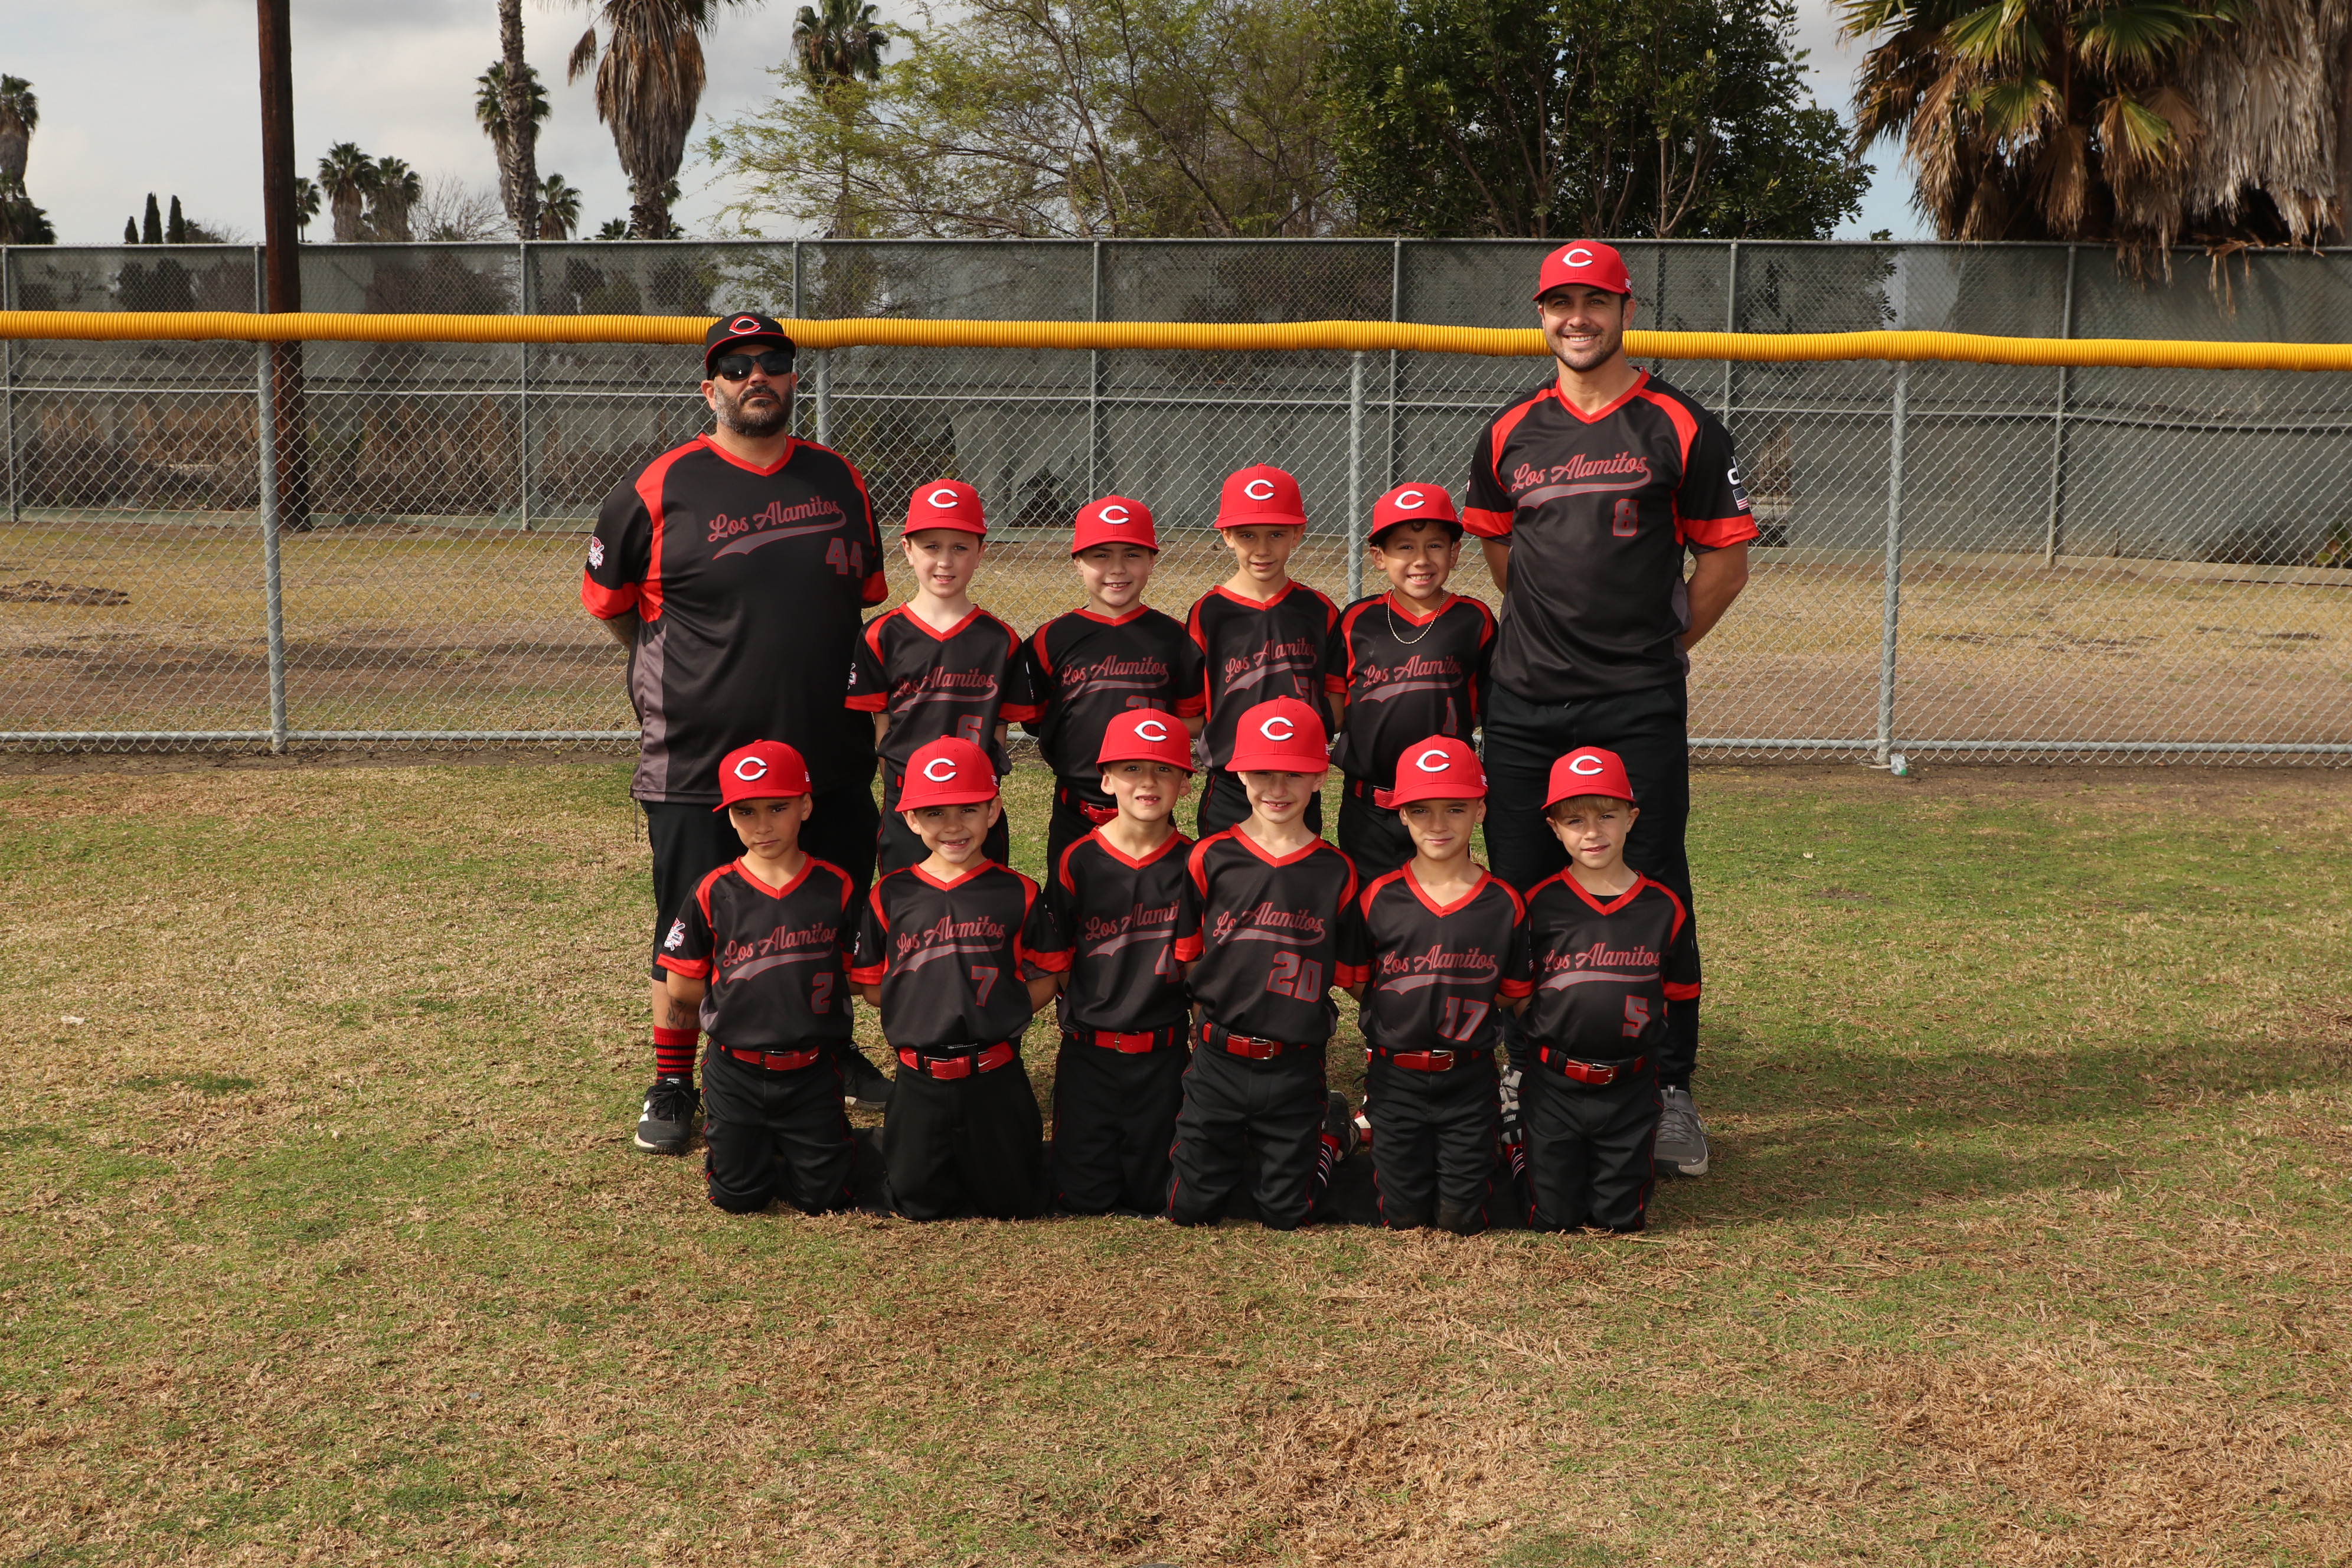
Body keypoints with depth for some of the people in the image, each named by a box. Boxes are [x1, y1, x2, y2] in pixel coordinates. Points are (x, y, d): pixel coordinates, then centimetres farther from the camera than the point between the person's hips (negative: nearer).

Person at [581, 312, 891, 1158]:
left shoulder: (839, 480, 8)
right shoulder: (663, 486, -5)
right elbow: (608, 598, 7)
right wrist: (686, 668, 9)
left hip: (831, 756, 4)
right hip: (700, 761, -4)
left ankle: (831, 1048, 36)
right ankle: (672, 1083, 20)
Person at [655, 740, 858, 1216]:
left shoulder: (835, 888, -6)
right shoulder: (714, 894, -7)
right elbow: (680, 986, -2)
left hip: (811, 1073, 0)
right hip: (736, 1073, 0)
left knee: (823, 1196, 1)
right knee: (739, 1196, 3)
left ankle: (784, 1142, 32)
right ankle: (742, 1140, 35)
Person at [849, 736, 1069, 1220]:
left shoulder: (1017, 894, -1)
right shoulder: (890, 896, 1)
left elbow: (1048, 976, 4)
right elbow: (870, 984, 6)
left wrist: (1000, 1012, -9)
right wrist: (925, 1005, -5)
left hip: (996, 1076, 0)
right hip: (920, 1079, 1)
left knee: (1012, 1203, 7)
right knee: (921, 1204, 8)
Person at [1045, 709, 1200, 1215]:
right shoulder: (1078, 861, -4)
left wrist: (1200, 1033, -2)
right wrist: (1087, 1005, -2)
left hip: (1163, 1053, 0)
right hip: (1088, 1052, 0)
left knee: (1153, 1196, 5)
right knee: (1084, 1197, 1)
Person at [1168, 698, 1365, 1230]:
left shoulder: (1336, 872, -1)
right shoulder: (1210, 859, -2)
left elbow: (1348, 976, 3)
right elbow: (1184, 962, 2)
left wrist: (1306, 1007, -8)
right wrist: (1228, 992, -7)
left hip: (1295, 1069, 0)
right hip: (1219, 1060, 1)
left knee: (1285, 1216, 9)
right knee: (1190, 1209, 5)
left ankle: (1332, 1129, 36)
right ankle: (1228, 1144, 35)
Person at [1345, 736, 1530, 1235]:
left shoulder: (1504, 905, -4)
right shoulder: (1379, 898, -5)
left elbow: (1515, 993, 3)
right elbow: (1357, 984, 4)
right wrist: (1400, 1015, -4)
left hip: (1470, 1081, 0)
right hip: (1396, 1079, 0)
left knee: (1463, 1220, 3)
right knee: (1402, 1217, 6)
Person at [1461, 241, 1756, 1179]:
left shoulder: (1680, 428, 1)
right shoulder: (1510, 433, 10)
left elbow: (1725, 560, 5)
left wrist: (1660, 646, 7)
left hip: (1640, 709, -3)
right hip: (1524, 705, 3)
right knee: (1522, 891, 7)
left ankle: (1670, 1091, 6)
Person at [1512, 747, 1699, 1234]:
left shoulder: (1663, 907, -2)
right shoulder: (1540, 904, -5)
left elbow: (1680, 995, 8)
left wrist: (1642, 1038, 2)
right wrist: (1553, 1030, -1)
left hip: (1630, 1088, 1)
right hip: (1553, 1086, -1)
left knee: (1621, 1218, 5)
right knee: (1552, 1218, 3)